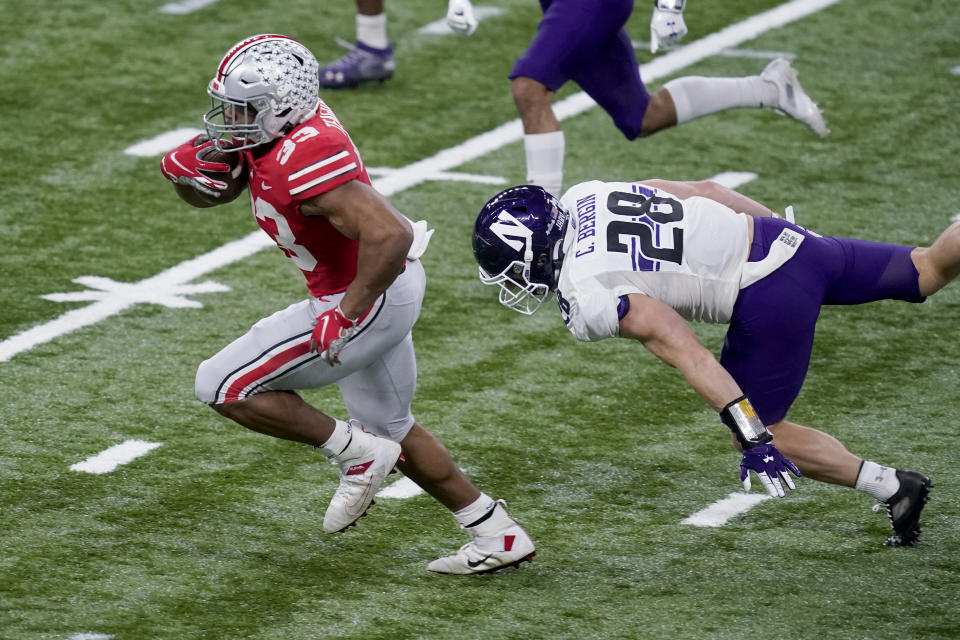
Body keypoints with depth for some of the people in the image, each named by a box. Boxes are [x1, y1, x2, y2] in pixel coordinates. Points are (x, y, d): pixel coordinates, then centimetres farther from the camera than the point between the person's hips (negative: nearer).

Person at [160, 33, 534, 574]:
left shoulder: (305, 159, -31)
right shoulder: (269, 126, -3)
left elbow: (390, 236, -37)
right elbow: (207, 190, 11)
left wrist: (344, 315, -28)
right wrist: (187, 164, -13)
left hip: (368, 301, -10)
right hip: (389, 287, 10)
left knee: (224, 386, -5)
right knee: (390, 428, 27)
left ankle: (356, 454, 5)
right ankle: (499, 535, 33)